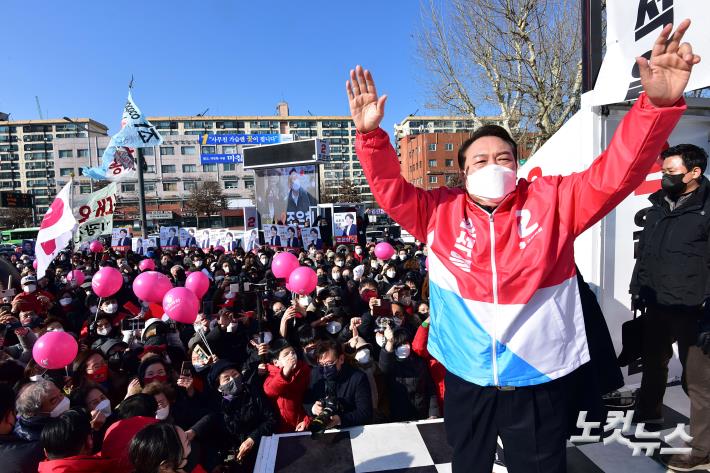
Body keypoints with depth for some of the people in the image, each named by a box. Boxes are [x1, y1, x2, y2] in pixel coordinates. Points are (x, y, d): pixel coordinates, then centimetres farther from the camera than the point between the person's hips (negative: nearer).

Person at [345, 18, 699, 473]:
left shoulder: (553, 201, -7)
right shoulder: (441, 212, -5)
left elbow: (616, 173, -12)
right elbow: (390, 189, -6)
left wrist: (658, 104, -25)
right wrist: (371, 134, -19)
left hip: (538, 380, 0)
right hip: (466, 381, 1)